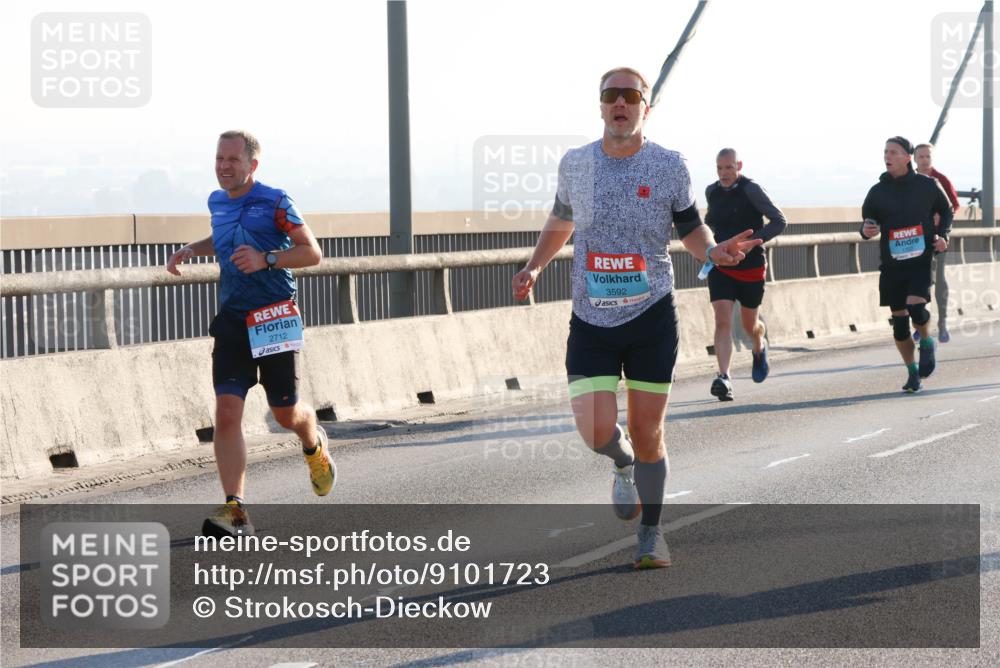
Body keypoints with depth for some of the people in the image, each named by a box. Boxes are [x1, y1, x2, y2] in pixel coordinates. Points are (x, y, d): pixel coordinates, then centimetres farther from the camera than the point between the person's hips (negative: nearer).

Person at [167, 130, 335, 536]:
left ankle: (314, 445, 44)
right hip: (232, 321, 4)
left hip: (275, 319, -4)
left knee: (285, 414, 6)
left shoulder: (274, 202, -8)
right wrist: (192, 250, 14)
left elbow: (312, 252, -10)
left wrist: (266, 259, -23)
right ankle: (235, 510, -13)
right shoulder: (217, 203, 10)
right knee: (227, 413, -11)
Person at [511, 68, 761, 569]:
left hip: (651, 317, -1)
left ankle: (650, 533, 23)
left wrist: (713, 251, -14)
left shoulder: (669, 166, -2)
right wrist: (533, 269, 9)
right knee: (597, 431, -12)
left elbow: (690, 228, 8)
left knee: (648, 433, 4)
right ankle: (623, 463, 26)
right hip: (590, 320, 1)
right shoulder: (574, 164, 3)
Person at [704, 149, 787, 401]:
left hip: (751, 268, -2)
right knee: (723, 321, -15)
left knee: (749, 324, 14)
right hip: (720, 267, 3)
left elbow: (779, 221, -12)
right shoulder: (712, 192, 3)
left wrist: (751, 241, -22)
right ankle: (724, 379, -23)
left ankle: (760, 348, 50)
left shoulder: (751, 190, -12)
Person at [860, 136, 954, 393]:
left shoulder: (927, 185, 0)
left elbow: (946, 211, 15)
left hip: (922, 260, -2)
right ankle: (913, 372, 21)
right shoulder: (878, 191, 3)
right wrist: (866, 231, -14)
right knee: (899, 321, 5)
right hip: (891, 264, 2)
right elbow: (868, 223, 10)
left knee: (916, 307, -23)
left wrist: (943, 235, -2)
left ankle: (927, 343, 10)